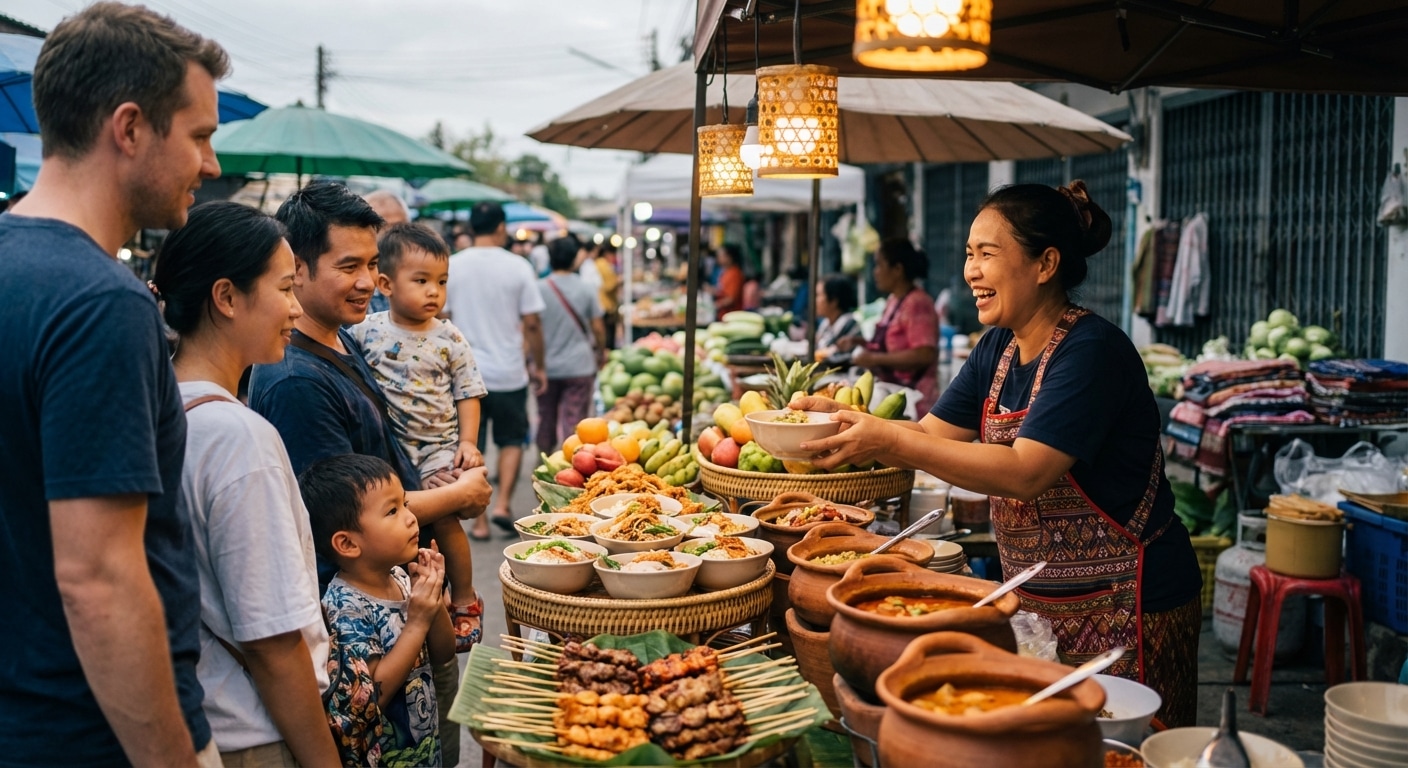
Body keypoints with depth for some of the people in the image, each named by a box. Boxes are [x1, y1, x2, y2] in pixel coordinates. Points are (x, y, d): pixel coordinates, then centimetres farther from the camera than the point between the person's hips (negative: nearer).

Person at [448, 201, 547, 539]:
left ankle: (479, 521, 11)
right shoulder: (517, 267, -6)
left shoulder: (451, 266, -1)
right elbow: (532, 324, -5)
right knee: (511, 440, 18)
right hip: (508, 373, -1)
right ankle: (502, 505, 5)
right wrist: (540, 367, 6)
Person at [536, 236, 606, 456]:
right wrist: (601, 354, 17)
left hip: (546, 367, 1)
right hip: (580, 366, -1)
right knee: (573, 422, -1)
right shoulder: (586, 290, -3)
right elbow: (598, 328, 1)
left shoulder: (538, 289, -5)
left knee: (546, 419, 15)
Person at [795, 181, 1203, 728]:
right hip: (1038, 601, 8)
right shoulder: (999, 348, 5)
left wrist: (891, 442, -32)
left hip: (1124, 607, -8)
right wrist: (841, 420, -12)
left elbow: (1024, 473, -30)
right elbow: (931, 433, 4)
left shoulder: (1093, 351, -21)